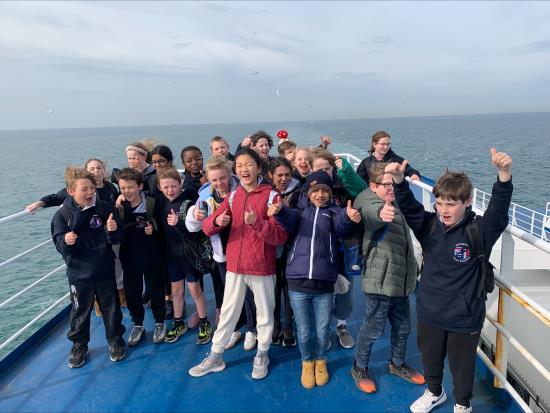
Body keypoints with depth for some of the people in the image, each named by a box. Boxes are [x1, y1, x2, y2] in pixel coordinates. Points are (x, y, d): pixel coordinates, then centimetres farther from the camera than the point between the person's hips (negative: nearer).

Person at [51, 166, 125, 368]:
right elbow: (60, 245, -9)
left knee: (110, 307, 14)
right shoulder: (62, 214, -10)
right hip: (79, 273, 0)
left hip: (105, 270, 1)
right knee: (80, 310, 14)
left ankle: (115, 340, 34)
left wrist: (113, 230, -26)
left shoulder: (105, 209, -9)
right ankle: (79, 345, 36)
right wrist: (66, 241, -32)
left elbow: (116, 239, -4)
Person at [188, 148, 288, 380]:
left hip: (262, 267, -3)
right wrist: (217, 221, -21)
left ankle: (262, 356, 33)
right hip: (235, 265, 3)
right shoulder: (232, 197, 5)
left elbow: (281, 236, -14)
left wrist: (257, 222, -29)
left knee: (264, 313, 13)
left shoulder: (271, 196, -8)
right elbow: (207, 227, 2)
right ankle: (215, 357, 29)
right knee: (228, 312, 14)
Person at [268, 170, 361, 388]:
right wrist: (279, 211, -37)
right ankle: (307, 362, 38)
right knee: (304, 331, 12)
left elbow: (341, 225, -17)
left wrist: (349, 216, -41)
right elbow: (290, 221, -13)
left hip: (324, 282, 0)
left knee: (322, 330, 12)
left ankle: (321, 360, 39)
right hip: (298, 282, 1)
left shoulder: (334, 212, 6)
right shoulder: (301, 211, 9)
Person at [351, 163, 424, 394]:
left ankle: (397, 364, 42)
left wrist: (413, 269, 34)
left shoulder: (395, 206, 13)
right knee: (373, 329, 5)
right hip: (380, 281, -8)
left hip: (401, 280, 8)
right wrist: (380, 214, -65)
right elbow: (370, 214, -42)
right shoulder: (371, 204, -14)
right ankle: (360, 368, 27)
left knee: (402, 327, 19)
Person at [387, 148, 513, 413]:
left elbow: (499, 209, -33)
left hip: (464, 318, -3)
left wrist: (505, 174, -50)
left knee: (462, 366, 19)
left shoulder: (479, 231, -17)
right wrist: (399, 180, -42)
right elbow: (409, 207, -22)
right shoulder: (429, 225, -9)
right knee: (430, 358, 25)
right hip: (429, 313, 3)